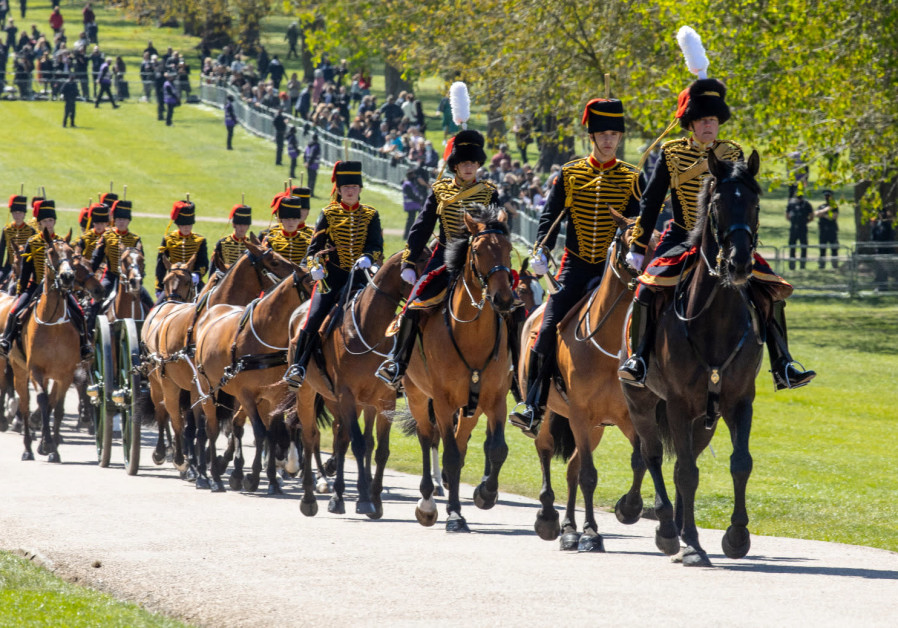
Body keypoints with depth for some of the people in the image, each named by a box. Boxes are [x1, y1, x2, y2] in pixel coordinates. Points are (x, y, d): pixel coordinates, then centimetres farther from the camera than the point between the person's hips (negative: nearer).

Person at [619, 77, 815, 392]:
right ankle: (637, 357, -12)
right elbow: (651, 201, 4)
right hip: (681, 237, -2)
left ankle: (782, 367, -7)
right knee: (646, 288, -26)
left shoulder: (732, 154, 5)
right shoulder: (671, 153, 0)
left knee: (771, 292, -12)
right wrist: (637, 247, 3)